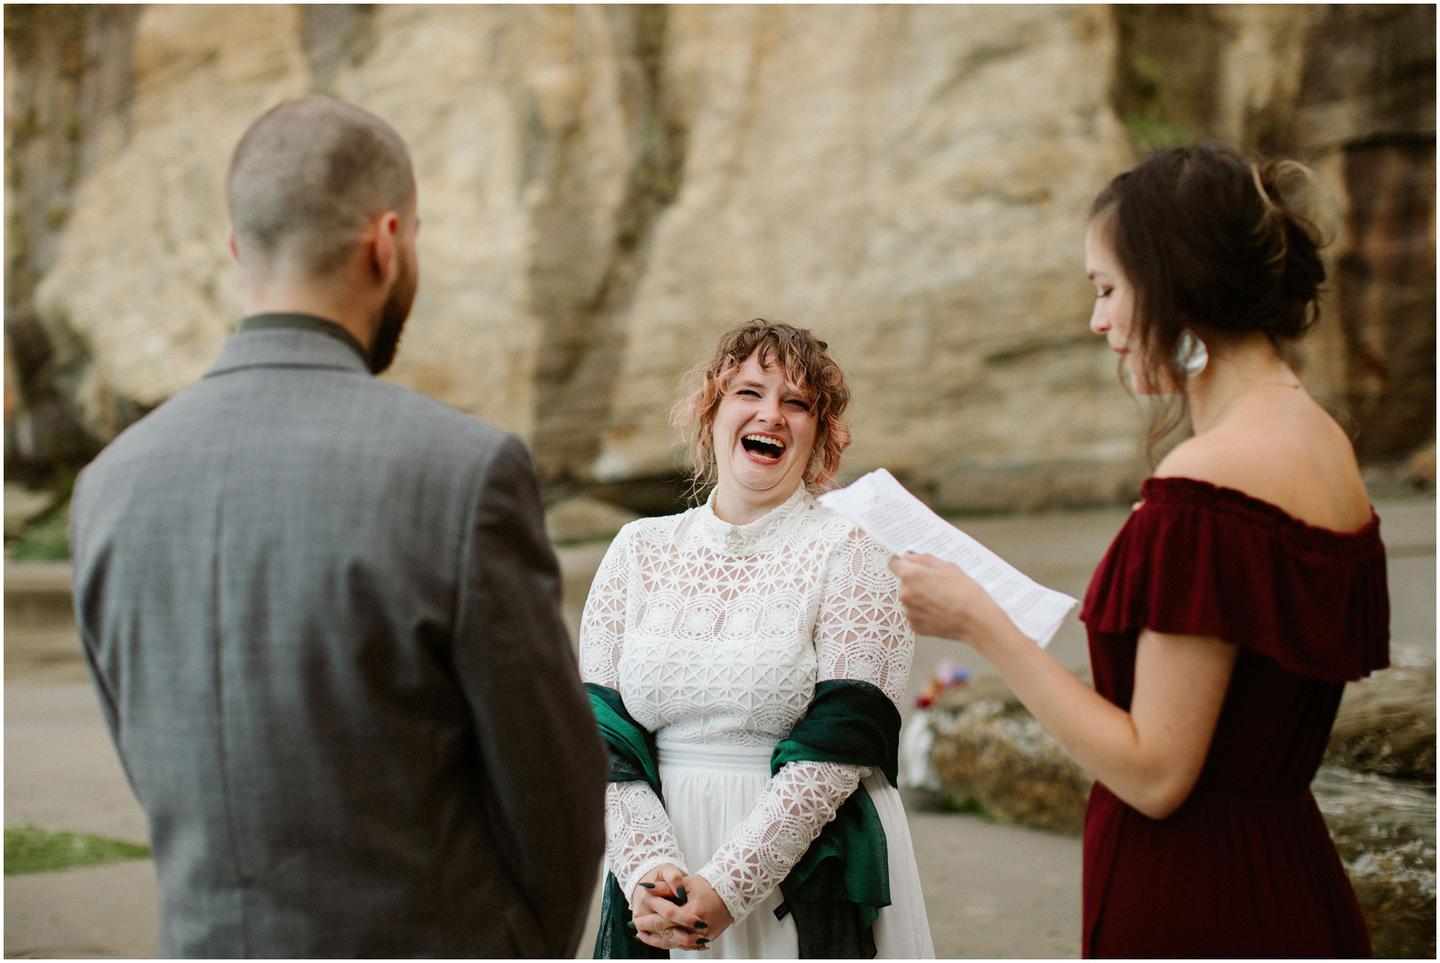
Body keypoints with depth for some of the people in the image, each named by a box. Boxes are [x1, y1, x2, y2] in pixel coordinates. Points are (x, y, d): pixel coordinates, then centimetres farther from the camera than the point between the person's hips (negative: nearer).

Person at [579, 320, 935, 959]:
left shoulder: (847, 557, -6)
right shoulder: (638, 549, 4)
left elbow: (836, 751, -13)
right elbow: (602, 734, -2)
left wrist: (725, 888, -19)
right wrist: (649, 869, -15)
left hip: (806, 888, -2)